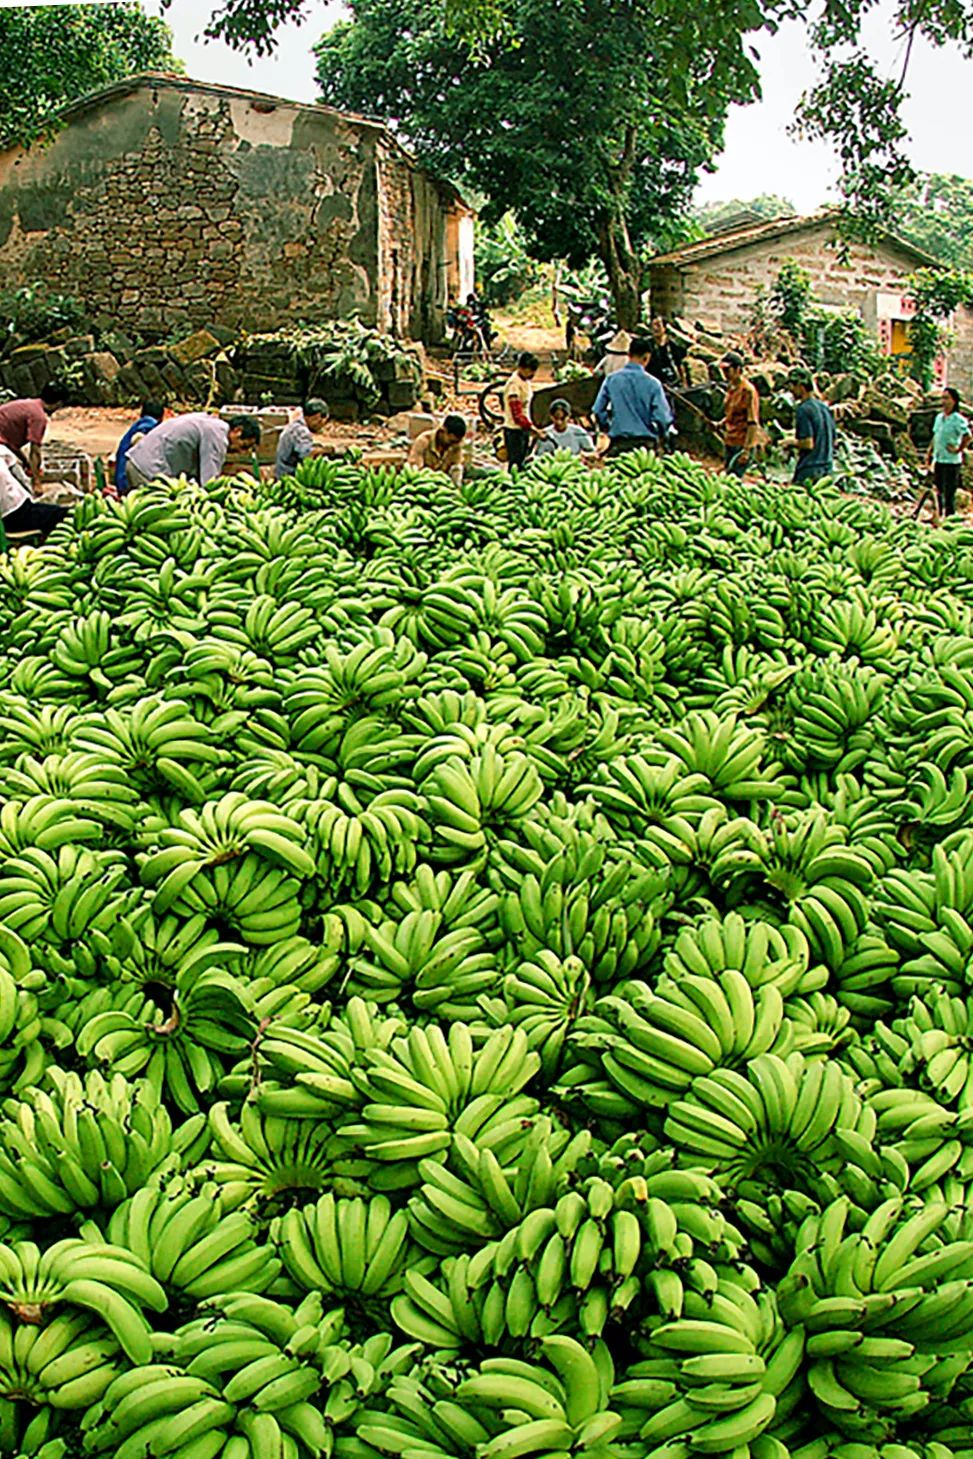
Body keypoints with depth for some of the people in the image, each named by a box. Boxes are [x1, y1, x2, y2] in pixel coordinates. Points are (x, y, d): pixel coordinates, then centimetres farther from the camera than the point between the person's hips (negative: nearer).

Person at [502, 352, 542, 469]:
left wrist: (532, 429, 12)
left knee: (522, 464, 12)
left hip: (524, 430, 9)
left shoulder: (526, 381, 9)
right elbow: (517, 415, -22)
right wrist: (534, 429, -25)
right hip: (514, 430, -9)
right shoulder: (514, 384, -18)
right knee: (515, 465, -7)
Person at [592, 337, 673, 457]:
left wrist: (606, 427, 20)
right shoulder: (652, 383, -4)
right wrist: (662, 434, 12)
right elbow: (662, 416, -8)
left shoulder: (611, 379, 2)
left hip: (618, 442, 2)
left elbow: (598, 410, 2)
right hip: (645, 441, -2)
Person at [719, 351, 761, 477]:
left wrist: (746, 450, -22)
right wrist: (720, 424, 9)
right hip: (729, 443, 9)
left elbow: (753, 423, -18)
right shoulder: (732, 388, 11)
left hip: (742, 444, -9)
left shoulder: (748, 390, -15)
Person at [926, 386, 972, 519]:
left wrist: (958, 450, -15)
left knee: (949, 494, -4)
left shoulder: (958, 420, -14)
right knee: (939, 492, 16)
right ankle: (941, 517, 28)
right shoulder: (939, 417, 8)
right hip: (938, 461, 7)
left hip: (951, 462, -7)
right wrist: (929, 452, 16)